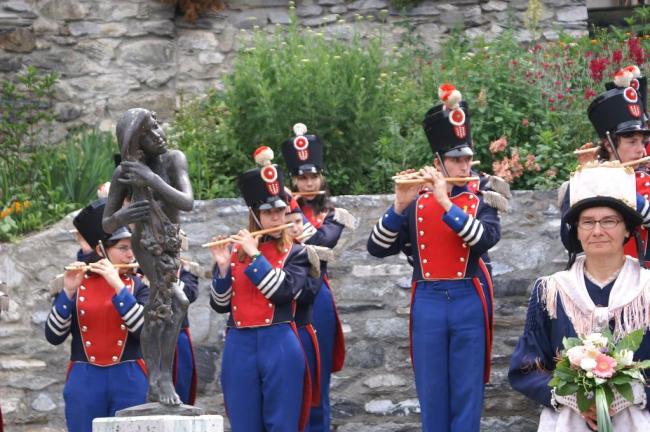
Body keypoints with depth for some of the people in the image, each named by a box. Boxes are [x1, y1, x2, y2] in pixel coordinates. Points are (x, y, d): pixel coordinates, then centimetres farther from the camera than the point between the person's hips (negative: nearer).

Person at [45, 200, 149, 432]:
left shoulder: (137, 285, 4)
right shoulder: (77, 284, 4)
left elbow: (146, 330, -13)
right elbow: (54, 336, -4)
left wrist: (118, 286, -18)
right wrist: (68, 292, -16)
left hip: (130, 382, 0)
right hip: (84, 382, 0)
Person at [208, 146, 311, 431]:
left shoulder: (294, 253, 4)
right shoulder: (234, 251, 9)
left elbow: (283, 291, -14)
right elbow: (220, 305, 7)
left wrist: (254, 255, -12)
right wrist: (223, 267, -8)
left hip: (280, 347, -2)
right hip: (239, 348, 2)